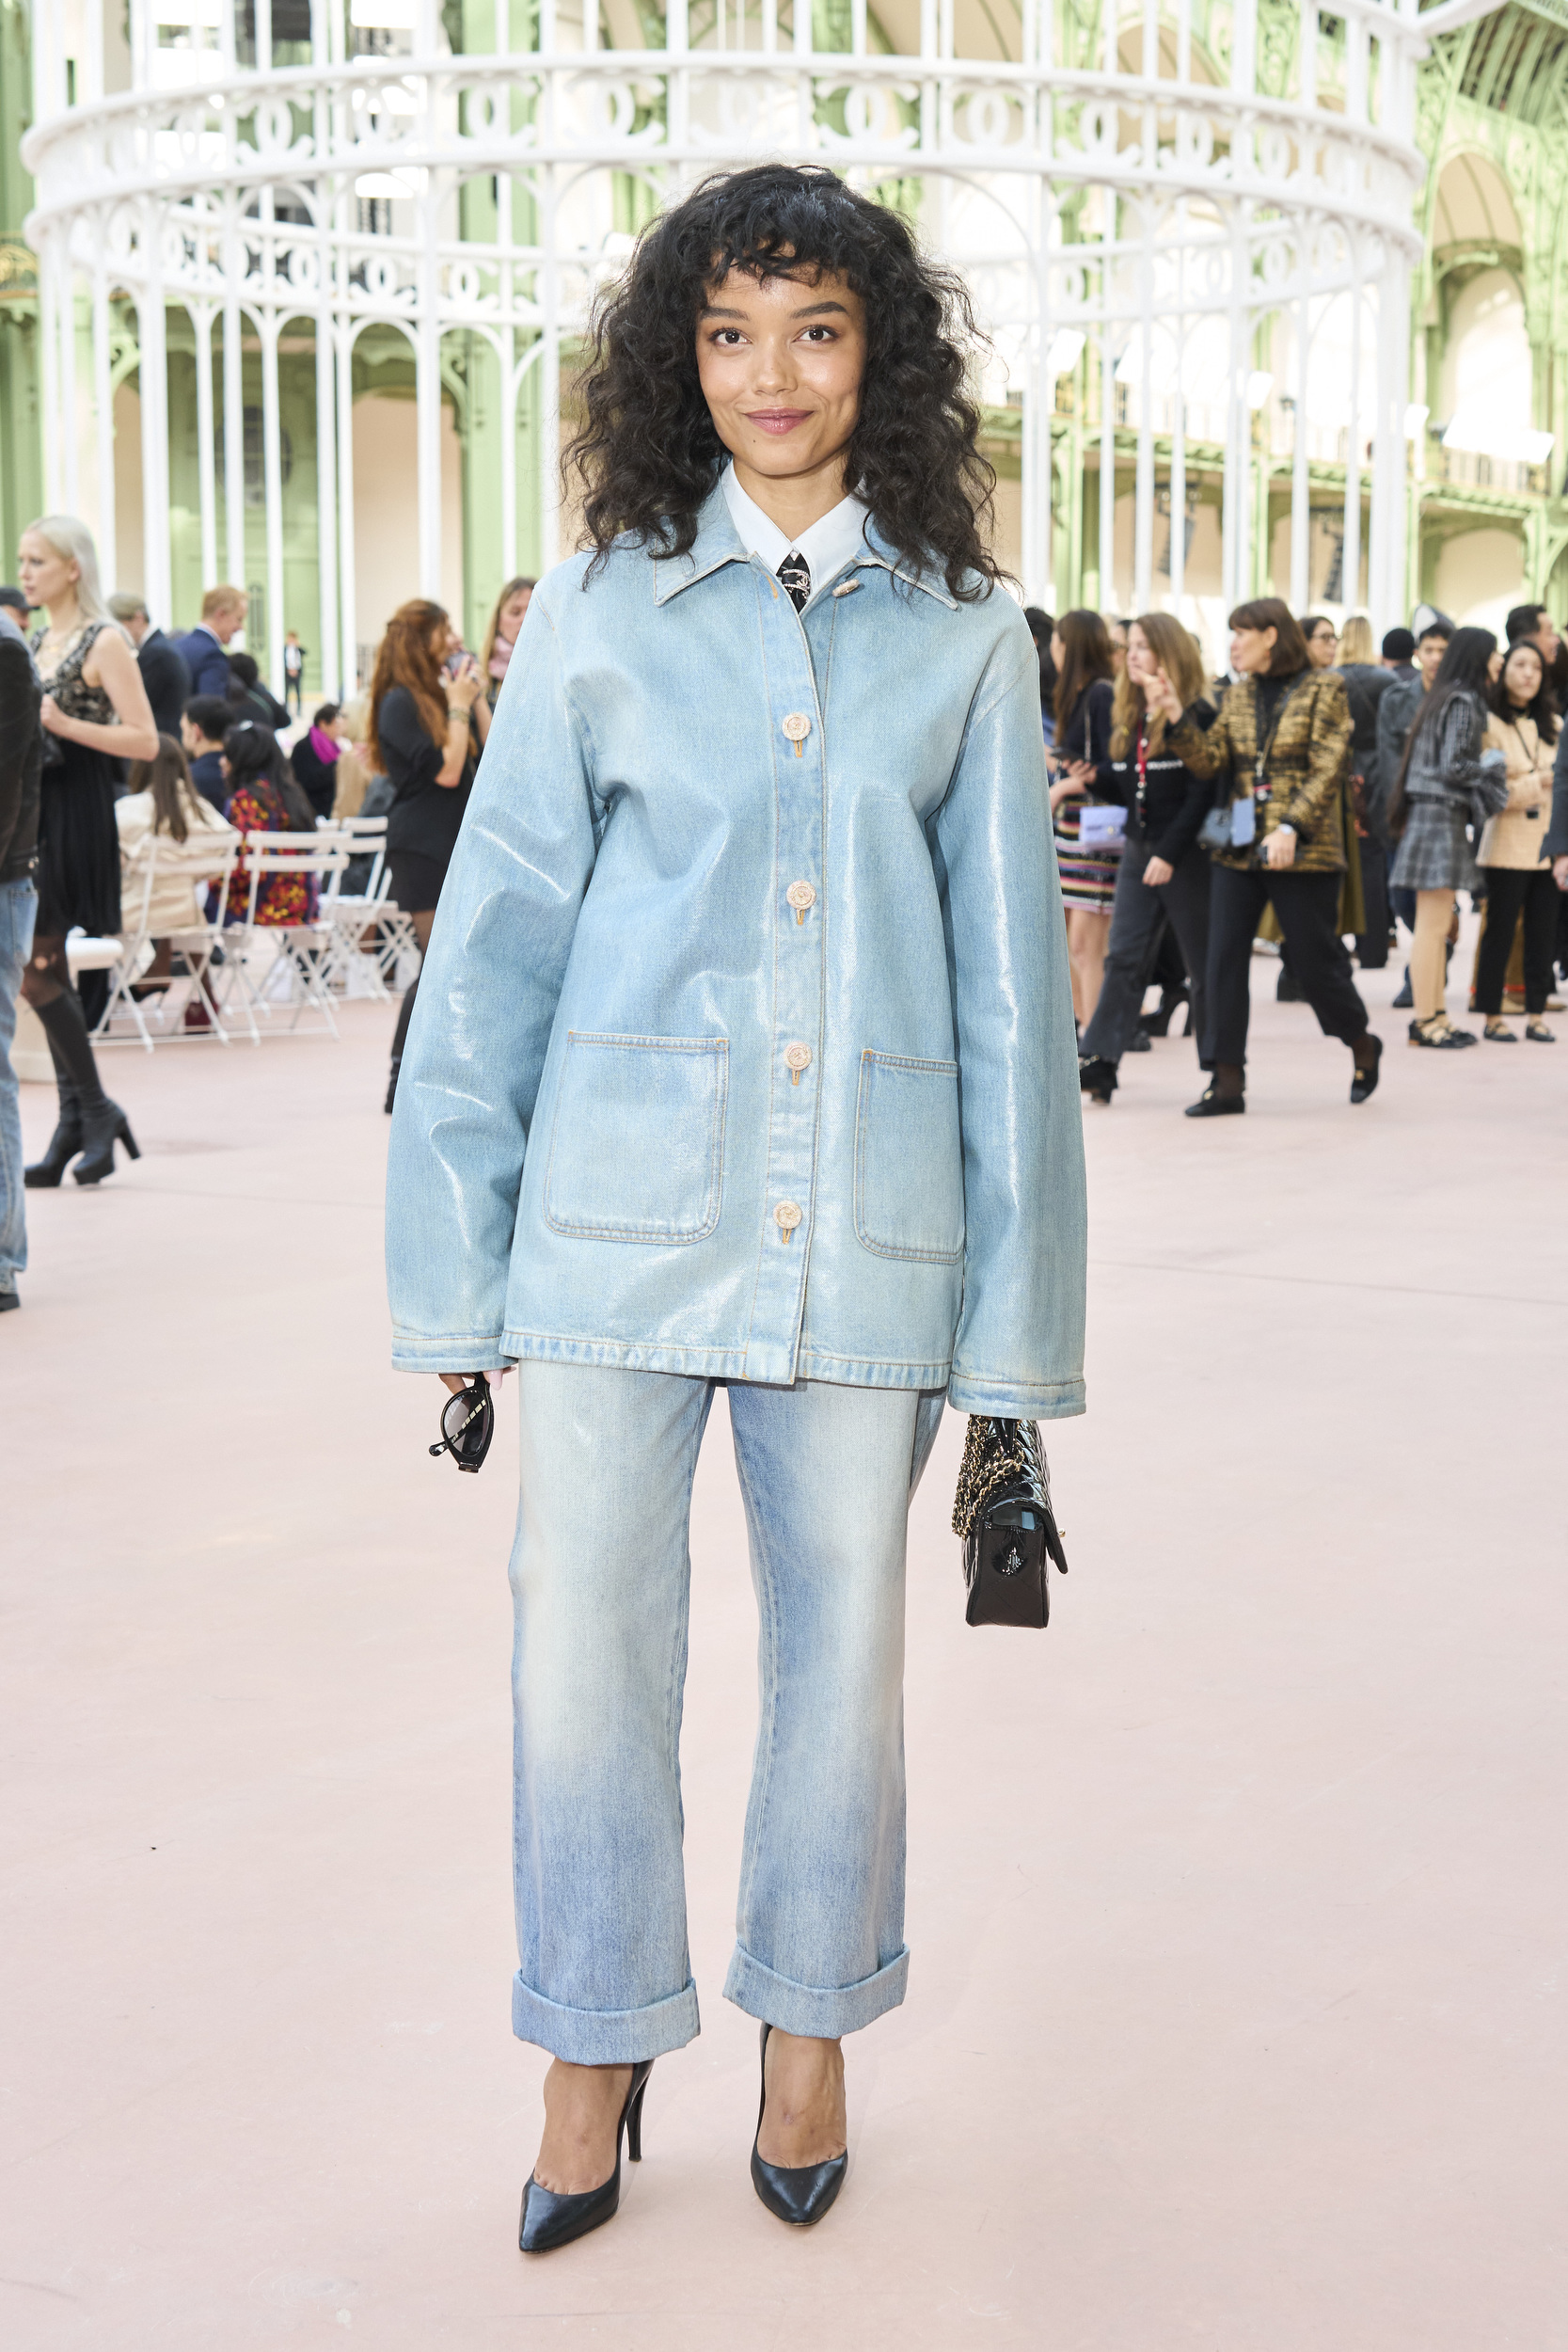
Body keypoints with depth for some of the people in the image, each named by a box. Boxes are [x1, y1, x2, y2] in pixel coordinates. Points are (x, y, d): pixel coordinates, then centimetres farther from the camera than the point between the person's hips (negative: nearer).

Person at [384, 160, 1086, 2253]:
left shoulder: (965, 631, 6)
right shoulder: (601, 612, 5)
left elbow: (1005, 968, 6)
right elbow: (499, 937, 4)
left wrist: (1014, 1288, 2)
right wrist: (457, 1264, 1)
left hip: (864, 1217, 1)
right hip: (627, 1198, 0)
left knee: (842, 1633, 9)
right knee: (589, 1628, 3)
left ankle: (809, 2020, 30)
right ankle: (598, 2047, 21)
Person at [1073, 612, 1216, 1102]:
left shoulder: (1197, 716, -10)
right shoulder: (1128, 717, 12)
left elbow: (1201, 794, -15)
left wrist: (1169, 854, -21)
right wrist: (1093, 778, -3)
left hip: (1186, 854, -7)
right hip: (1138, 851, 7)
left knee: (1204, 964, 2)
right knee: (1123, 957, 0)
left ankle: (1219, 1067, 12)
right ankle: (1097, 1063, -3)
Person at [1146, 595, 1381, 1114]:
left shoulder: (1323, 689, -3)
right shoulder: (1237, 696, 13)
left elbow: (1326, 770, -11)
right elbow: (1211, 760, 4)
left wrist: (1291, 828, -22)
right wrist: (1176, 717, -10)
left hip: (1303, 851, -5)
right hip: (1238, 850, 5)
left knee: (1314, 961, 3)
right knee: (1223, 962, -2)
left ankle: (1363, 1047, 29)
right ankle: (1228, 1081, 3)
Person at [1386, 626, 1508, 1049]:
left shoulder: (1450, 698, 16)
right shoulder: (1464, 702, -13)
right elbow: (1453, 768, -18)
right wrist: (1493, 761, -4)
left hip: (1438, 814, 10)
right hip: (1441, 816, -10)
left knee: (1436, 926, 12)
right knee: (1433, 926, -7)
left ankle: (1435, 1017, 17)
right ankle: (1425, 1022, -5)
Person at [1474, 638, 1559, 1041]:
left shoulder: (1553, 726, 11)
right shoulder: (1490, 724, -3)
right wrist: (1537, 782, -12)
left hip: (1549, 847, 4)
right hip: (1508, 846, -4)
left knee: (1542, 933, 4)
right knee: (1500, 932, 0)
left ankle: (1536, 1015, 11)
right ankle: (1492, 1017, 8)